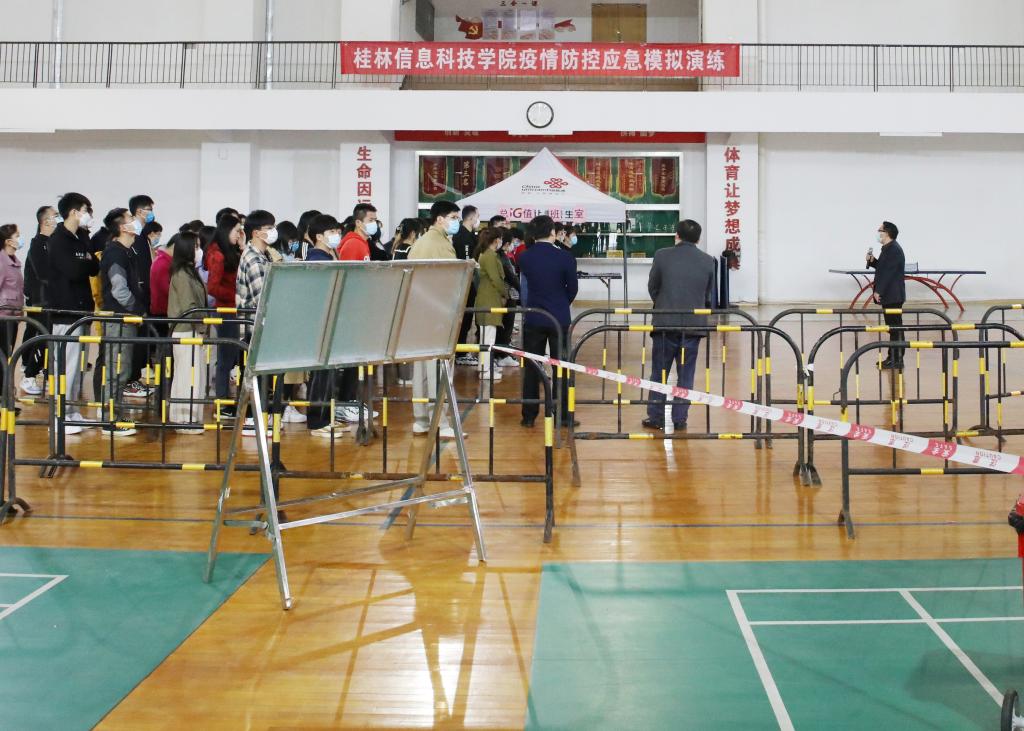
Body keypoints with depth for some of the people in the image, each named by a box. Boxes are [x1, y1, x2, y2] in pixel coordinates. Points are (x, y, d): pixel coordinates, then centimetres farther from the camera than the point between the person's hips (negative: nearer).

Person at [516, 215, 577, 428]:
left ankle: (529, 415, 10)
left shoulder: (524, 257, -5)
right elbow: (573, 288, -1)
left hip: (533, 320, 2)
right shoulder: (564, 257, -11)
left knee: (531, 368, 9)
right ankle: (562, 415, 8)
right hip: (559, 320, -2)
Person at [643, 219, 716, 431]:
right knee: (685, 375, 9)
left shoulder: (662, 256, -5)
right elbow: (709, 295, 8)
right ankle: (679, 419, 10)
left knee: (659, 373, 9)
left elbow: (652, 287, 4)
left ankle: (656, 418, 13)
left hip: (665, 324, -1)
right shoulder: (708, 261, 0)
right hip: (693, 325, 1)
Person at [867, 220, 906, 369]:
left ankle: (897, 360, -1)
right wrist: (872, 261, 6)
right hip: (889, 295, 10)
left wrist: (878, 291, -20)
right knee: (892, 327, 14)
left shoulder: (893, 250, -18)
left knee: (895, 327, -5)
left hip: (893, 296, -10)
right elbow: (882, 268, 22)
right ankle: (893, 358, 21)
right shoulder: (889, 248, 15)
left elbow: (887, 273, -22)